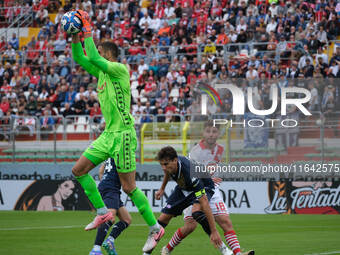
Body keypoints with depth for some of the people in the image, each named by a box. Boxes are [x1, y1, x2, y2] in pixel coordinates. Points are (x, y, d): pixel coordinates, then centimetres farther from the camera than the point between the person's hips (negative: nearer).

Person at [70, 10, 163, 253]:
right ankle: (102, 212, 13)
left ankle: (155, 228, 3)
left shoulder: (120, 69, -12)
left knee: (129, 187, -7)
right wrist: (76, 35, 5)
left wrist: (88, 32, -14)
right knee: (79, 170, 6)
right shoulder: (101, 71, 13)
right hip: (108, 134, 9)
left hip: (123, 134, -9)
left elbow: (93, 59, -23)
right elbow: (80, 58, 17)